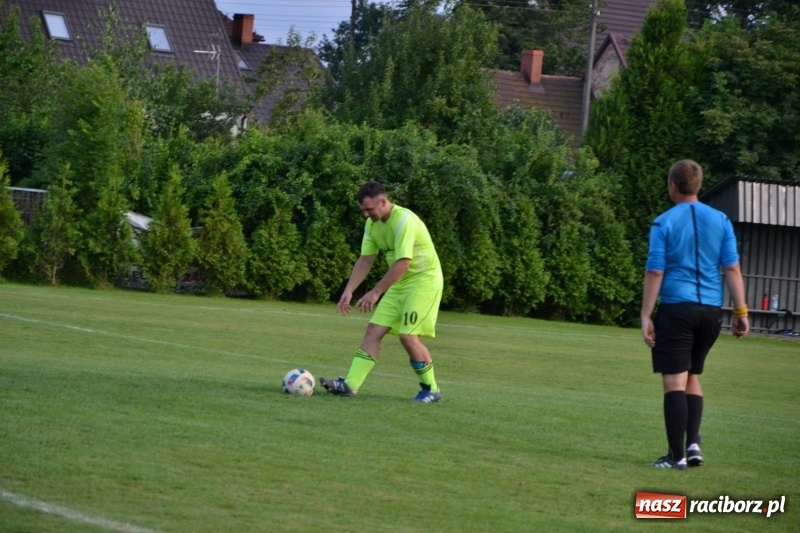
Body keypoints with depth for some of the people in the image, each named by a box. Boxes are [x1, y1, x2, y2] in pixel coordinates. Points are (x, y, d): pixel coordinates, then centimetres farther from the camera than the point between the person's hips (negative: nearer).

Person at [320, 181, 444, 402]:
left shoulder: (404, 220, -24)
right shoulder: (372, 224, 3)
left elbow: (402, 263, -29)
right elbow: (365, 261, 6)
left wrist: (375, 292, -27)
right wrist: (348, 290, -4)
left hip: (424, 280, -8)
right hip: (399, 284, 8)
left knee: (408, 335, -16)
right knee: (373, 330, -2)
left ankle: (431, 389, 1)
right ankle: (350, 384, -5)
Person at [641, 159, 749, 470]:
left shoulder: (664, 223, -3)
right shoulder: (720, 221, 7)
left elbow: (655, 272, -6)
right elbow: (732, 268, 4)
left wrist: (646, 317, -5)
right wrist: (741, 311, 7)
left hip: (676, 309, -4)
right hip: (711, 311, 4)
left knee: (675, 381, -2)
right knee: (692, 377, 19)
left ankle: (677, 456, -4)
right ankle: (693, 442, 5)